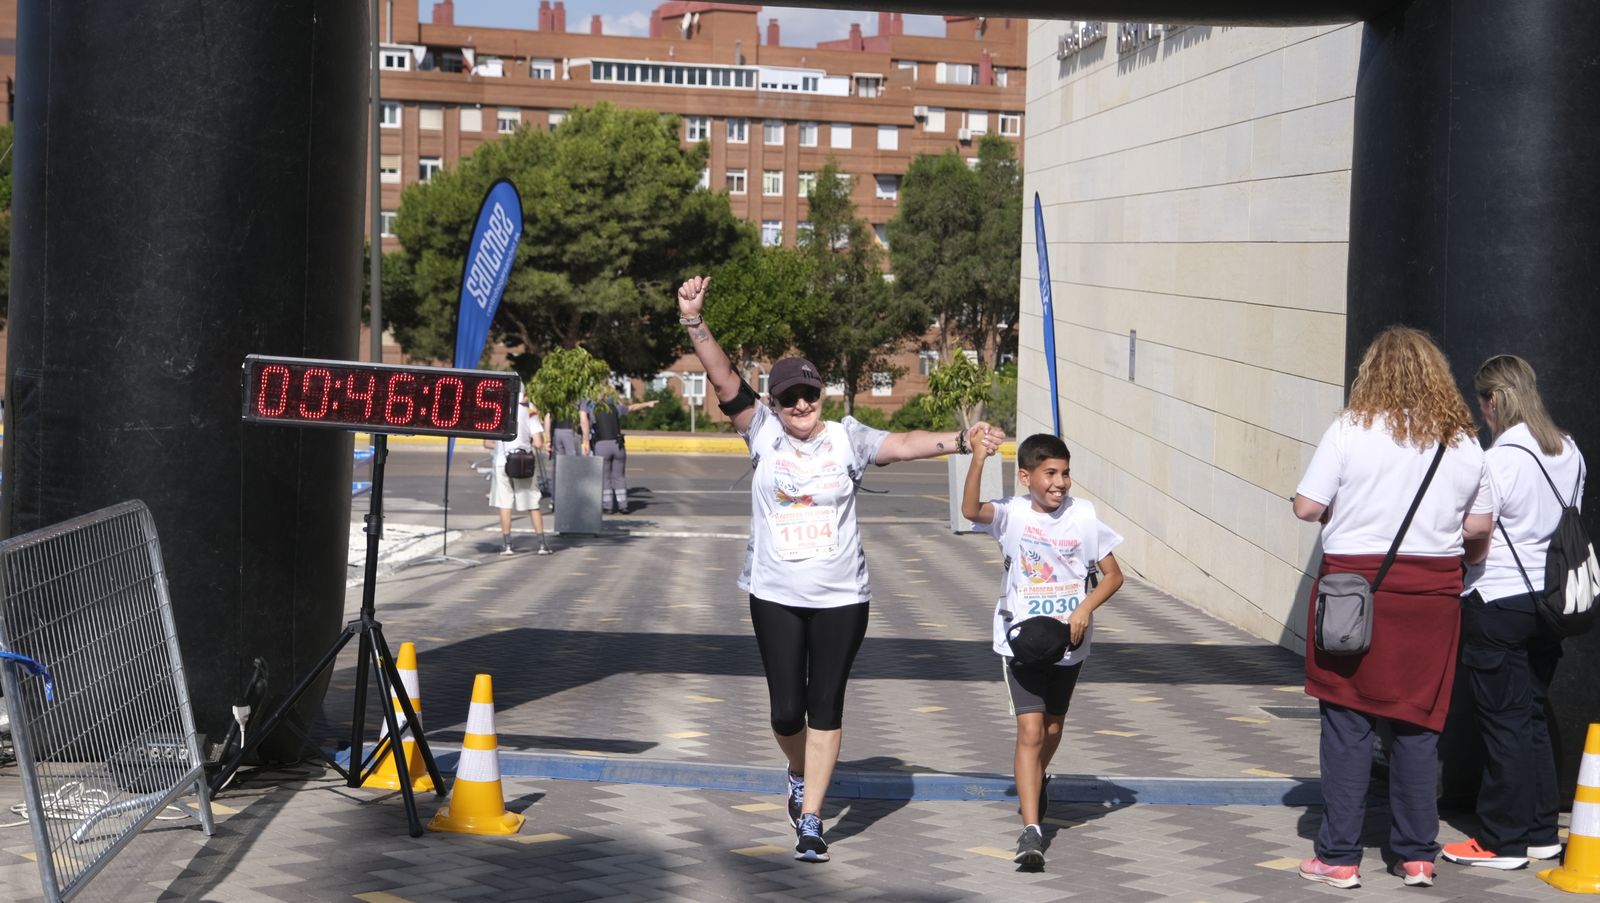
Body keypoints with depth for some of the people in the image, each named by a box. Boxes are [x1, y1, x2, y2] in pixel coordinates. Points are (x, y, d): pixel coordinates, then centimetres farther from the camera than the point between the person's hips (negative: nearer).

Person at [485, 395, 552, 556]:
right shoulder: (529, 413, -3)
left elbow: (487, 443, 4)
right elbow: (539, 443, -11)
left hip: (502, 463, 1)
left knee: (505, 505, 6)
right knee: (533, 505, 7)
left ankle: (506, 544, 3)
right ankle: (542, 544, 7)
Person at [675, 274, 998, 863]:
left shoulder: (846, 438, 0)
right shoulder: (763, 432, -1)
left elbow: (902, 445, -9)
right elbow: (723, 380, -8)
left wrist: (960, 441, -25)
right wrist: (693, 322, -19)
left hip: (841, 597, 0)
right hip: (775, 595, 0)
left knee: (826, 707, 1)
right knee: (787, 709, 3)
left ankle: (810, 820, 9)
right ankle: (799, 773, 36)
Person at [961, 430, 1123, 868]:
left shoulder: (1083, 515, -5)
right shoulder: (1012, 514, -10)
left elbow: (1113, 575, 2)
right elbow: (971, 510, -31)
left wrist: (1085, 608, -14)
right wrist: (978, 459, -45)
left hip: (1068, 642, 3)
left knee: (1052, 727, 19)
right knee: (1030, 732, -13)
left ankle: (1035, 781, 51)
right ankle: (1032, 831, -14)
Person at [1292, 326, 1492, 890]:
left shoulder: (1351, 429, -8)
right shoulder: (1463, 441, 3)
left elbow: (1306, 506, -8)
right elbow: (1479, 525, 8)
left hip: (1357, 580, -3)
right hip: (1433, 590, 3)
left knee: (1348, 722, 3)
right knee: (1419, 725, 10)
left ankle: (1339, 858, 6)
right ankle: (1417, 856, 16)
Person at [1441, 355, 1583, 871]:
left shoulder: (1499, 460, -17)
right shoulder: (1569, 453, 5)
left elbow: (1476, 546, -15)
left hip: (1497, 602, -7)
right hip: (1548, 597, 7)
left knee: (1503, 721, 0)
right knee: (1532, 716, 15)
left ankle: (1501, 841, 6)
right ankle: (1540, 831, 20)